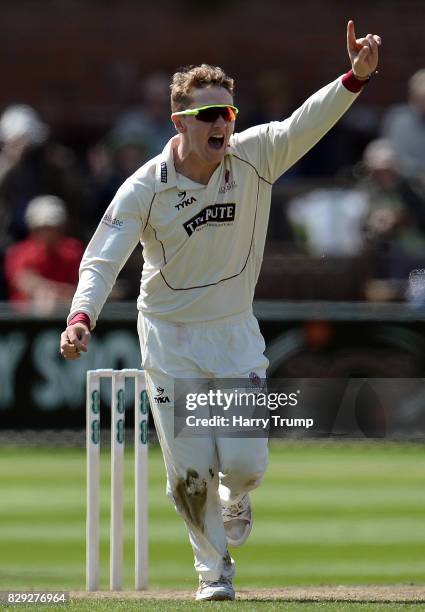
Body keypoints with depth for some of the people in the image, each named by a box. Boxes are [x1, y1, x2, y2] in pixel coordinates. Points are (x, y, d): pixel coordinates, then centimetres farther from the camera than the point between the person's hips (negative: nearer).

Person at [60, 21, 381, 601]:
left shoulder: (255, 158, -11)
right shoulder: (145, 190, -16)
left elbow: (309, 122, -25)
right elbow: (102, 261, -20)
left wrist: (357, 75, -43)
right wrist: (81, 317, -39)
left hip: (236, 334, 1)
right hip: (170, 339, -1)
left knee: (244, 461, -6)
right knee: (190, 470, -2)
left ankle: (236, 499, 32)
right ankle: (215, 569, 22)